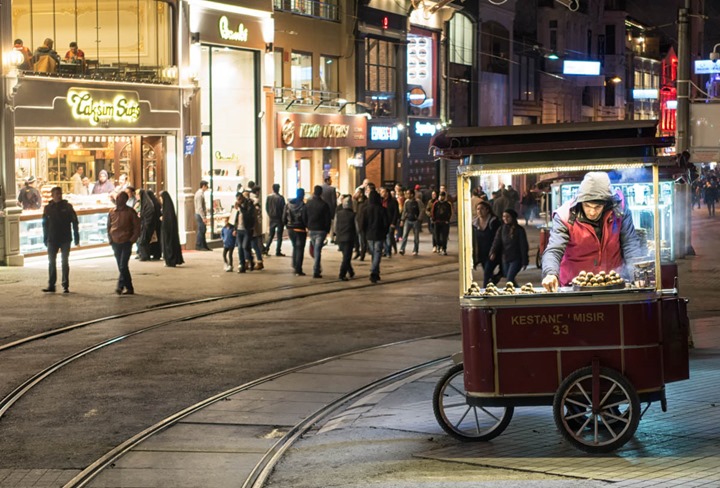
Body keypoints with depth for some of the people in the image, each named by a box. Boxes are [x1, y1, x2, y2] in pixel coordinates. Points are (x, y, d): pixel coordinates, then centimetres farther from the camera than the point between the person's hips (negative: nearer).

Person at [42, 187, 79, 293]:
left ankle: (65, 285, 7)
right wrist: (45, 239, 3)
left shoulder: (67, 207, -2)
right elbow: (45, 224, 7)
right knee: (51, 262, 2)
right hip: (52, 240, 2)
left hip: (65, 239, -2)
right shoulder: (48, 208, 2)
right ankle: (51, 285, 6)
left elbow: (74, 222, -1)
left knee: (65, 262, 3)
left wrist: (76, 238, -5)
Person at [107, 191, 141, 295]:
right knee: (122, 267, 8)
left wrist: (132, 239, -10)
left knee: (123, 266, -15)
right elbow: (109, 227, 15)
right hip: (115, 243, 5)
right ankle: (129, 288, 15)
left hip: (126, 242, -5)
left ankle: (120, 286, -15)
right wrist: (110, 239, 4)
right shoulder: (112, 212, 7)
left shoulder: (130, 212, -5)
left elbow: (137, 227, -2)